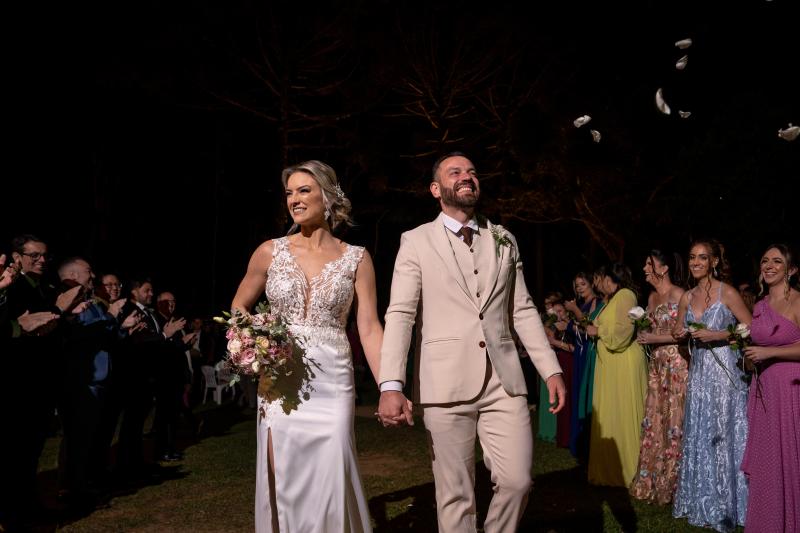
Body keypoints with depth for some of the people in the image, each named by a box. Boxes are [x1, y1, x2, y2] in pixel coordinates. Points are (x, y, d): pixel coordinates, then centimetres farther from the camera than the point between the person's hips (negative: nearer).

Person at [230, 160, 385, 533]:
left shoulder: (356, 258, 1)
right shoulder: (270, 251, 3)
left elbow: (369, 329, -2)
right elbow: (239, 306, 17)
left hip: (331, 383, -1)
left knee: (331, 482, -3)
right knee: (283, 481, 6)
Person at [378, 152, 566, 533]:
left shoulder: (504, 240, 14)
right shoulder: (416, 242, 2)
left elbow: (523, 310, 14)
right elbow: (400, 315, -6)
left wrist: (551, 370, 7)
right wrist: (390, 385, -17)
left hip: (504, 380, 3)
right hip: (445, 383, -3)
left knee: (516, 481, 2)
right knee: (455, 493, 5)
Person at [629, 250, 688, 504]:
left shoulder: (679, 295, -10)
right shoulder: (652, 297, 14)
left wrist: (657, 338, -15)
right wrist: (643, 331, 4)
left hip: (677, 364, -8)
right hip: (657, 364, 8)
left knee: (674, 420, -2)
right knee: (653, 420, 9)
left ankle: (672, 483, 9)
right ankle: (652, 482, 18)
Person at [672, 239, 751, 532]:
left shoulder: (727, 293, -8)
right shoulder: (687, 297, 9)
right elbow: (679, 332, 20)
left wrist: (717, 335, -17)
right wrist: (680, 334, -2)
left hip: (725, 371, -5)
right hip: (698, 372, 5)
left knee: (723, 436, 0)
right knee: (698, 436, 9)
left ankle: (725, 506, 14)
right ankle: (702, 502, 22)